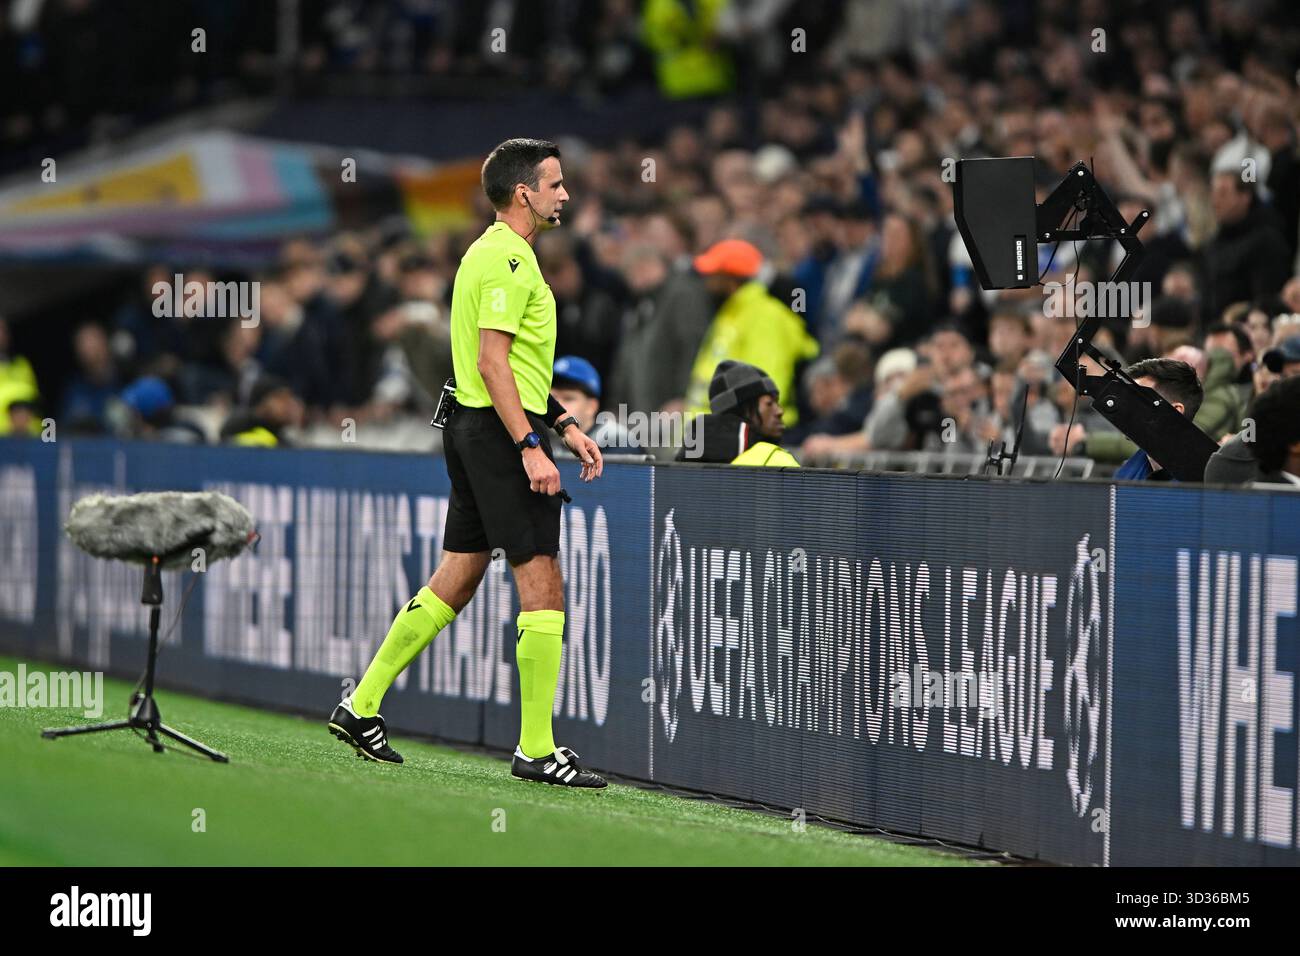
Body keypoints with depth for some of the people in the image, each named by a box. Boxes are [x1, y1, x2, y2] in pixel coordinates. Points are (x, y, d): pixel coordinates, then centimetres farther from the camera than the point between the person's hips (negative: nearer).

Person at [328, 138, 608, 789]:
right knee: (543, 587, -8)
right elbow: (492, 361, -21)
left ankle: (361, 707, 19)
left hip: (474, 431, 11)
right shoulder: (508, 258, -14)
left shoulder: (496, 253, 19)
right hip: (501, 435, -11)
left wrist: (564, 425, 23)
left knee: (455, 580, 14)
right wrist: (530, 446, -25)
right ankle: (536, 748, -6)